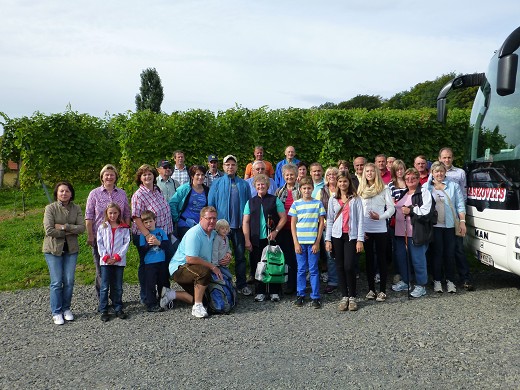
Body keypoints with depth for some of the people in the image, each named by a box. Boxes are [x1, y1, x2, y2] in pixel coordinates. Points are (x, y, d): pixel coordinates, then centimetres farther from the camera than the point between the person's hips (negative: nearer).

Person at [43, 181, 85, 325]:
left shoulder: (76, 208, 3)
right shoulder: (50, 208, -7)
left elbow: (82, 227, -7)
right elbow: (49, 230, -16)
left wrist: (64, 226, -16)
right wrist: (69, 232, -12)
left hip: (71, 248, 3)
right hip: (53, 249, -3)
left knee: (69, 281, 6)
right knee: (56, 282, 1)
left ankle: (66, 308, 23)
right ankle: (56, 312, 15)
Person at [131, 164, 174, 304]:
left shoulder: (158, 190, 6)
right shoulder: (138, 195, -14)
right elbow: (137, 218, -22)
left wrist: (170, 232, 13)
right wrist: (148, 236, -31)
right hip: (144, 237, -6)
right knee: (146, 265, 8)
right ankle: (145, 297, 23)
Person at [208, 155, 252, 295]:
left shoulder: (243, 184, 6)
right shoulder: (217, 184, 3)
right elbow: (210, 205, 2)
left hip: (239, 225, 1)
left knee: (240, 256, 7)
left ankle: (242, 284, 16)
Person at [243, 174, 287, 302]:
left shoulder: (275, 200, 5)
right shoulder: (251, 202, 11)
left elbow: (283, 218, 3)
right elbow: (245, 222, 7)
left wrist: (275, 231, -10)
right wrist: (247, 240, -2)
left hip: (272, 239, -2)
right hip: (256, 240, 2)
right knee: (258, 266, 5)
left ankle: (274, 292, 14)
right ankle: (260, 292, 17)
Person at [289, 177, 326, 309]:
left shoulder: (318, 204, 3)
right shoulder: (296, 204, 5)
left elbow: (321, 223, 2)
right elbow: (293, 224, 5)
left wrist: (317, 242, -5)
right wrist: (296, 242, -3)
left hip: (313, 242, -1)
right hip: (300, 242, 1)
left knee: (313, 270, 3)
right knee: (301, 270, 7)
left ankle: (315, 297, 10)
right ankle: (300, 295, 17)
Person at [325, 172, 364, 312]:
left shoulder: (356, 199, 2)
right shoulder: (333, 199, 9)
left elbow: (360, 220, 0)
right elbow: (329, 220, 9)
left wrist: (360, 239, -6)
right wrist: (327, 239, 3)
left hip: (351, 236, -3)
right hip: (337, 236, 3)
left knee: (349, 266, -9)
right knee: (340, 267, 5)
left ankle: (352, 297, 7)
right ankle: (344, 296, 14)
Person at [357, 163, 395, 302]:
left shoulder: (384, 189, 1)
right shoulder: (361, 190, 10)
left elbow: (391, 208, -2)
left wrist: (380, 217, -18)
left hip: (380, 229, -3)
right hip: (365, 230, 3)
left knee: (381, 259, 1)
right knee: (369, 259, 9)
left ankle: (382, 290, 7)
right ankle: (371, 289, 17)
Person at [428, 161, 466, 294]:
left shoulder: (454, 186, 6)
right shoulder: (426, 187, 5)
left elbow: (460, 205, 4)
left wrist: (462, 222, -3)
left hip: (450, 225, 1)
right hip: (435, 225, -1)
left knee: (450, 253, 4)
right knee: (437, 253, 1)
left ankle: (450, 281, 15)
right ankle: (437, 281, 11)